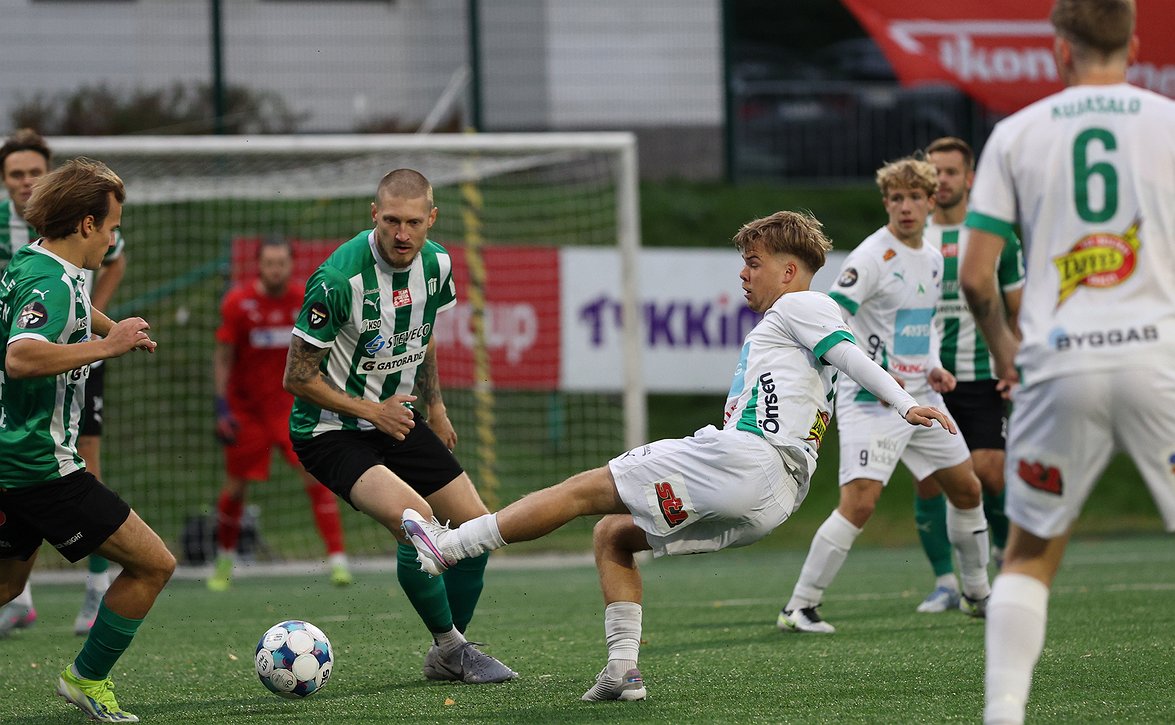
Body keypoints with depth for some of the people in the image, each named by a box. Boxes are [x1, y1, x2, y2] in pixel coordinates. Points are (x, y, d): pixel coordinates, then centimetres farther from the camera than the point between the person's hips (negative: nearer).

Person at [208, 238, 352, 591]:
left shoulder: (304, 301, -3)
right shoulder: (239, 303, -9)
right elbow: (223, 357, -4)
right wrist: (222, 407, -10)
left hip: (290, 404, 1)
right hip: (245, 407, -1)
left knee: (315, 475, -14)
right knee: (235, 486, 4)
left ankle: (337, 559, -12)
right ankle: (225, 559, 27)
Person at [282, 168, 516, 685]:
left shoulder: (435, 264, -4)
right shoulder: (339, 280, -26)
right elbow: (298, 378, -19)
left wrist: (434, 408, 20)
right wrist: (371, 411, -17)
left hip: (397, 418, 7)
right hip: (330, 431, -7)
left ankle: (447, 657, 22)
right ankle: (451, 645, -7)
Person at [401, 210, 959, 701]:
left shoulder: (800, 306, 4)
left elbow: (851, 355, -11)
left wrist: (905, 405, -23)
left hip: (743, 458, -10)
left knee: (587, 490, -6)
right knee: (613, 536, 17)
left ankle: (450, 546, -3)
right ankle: (622, 669, 3)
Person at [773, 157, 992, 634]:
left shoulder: (932, 259, 12)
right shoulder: (872, 257, -13)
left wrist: (934, 367, 8)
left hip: (920, 399, 8)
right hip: (870, 402, -8)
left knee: (967, 489, 15)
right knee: (860, 502, -19)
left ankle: (977, 594, 34)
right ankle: (799, 608, -14)